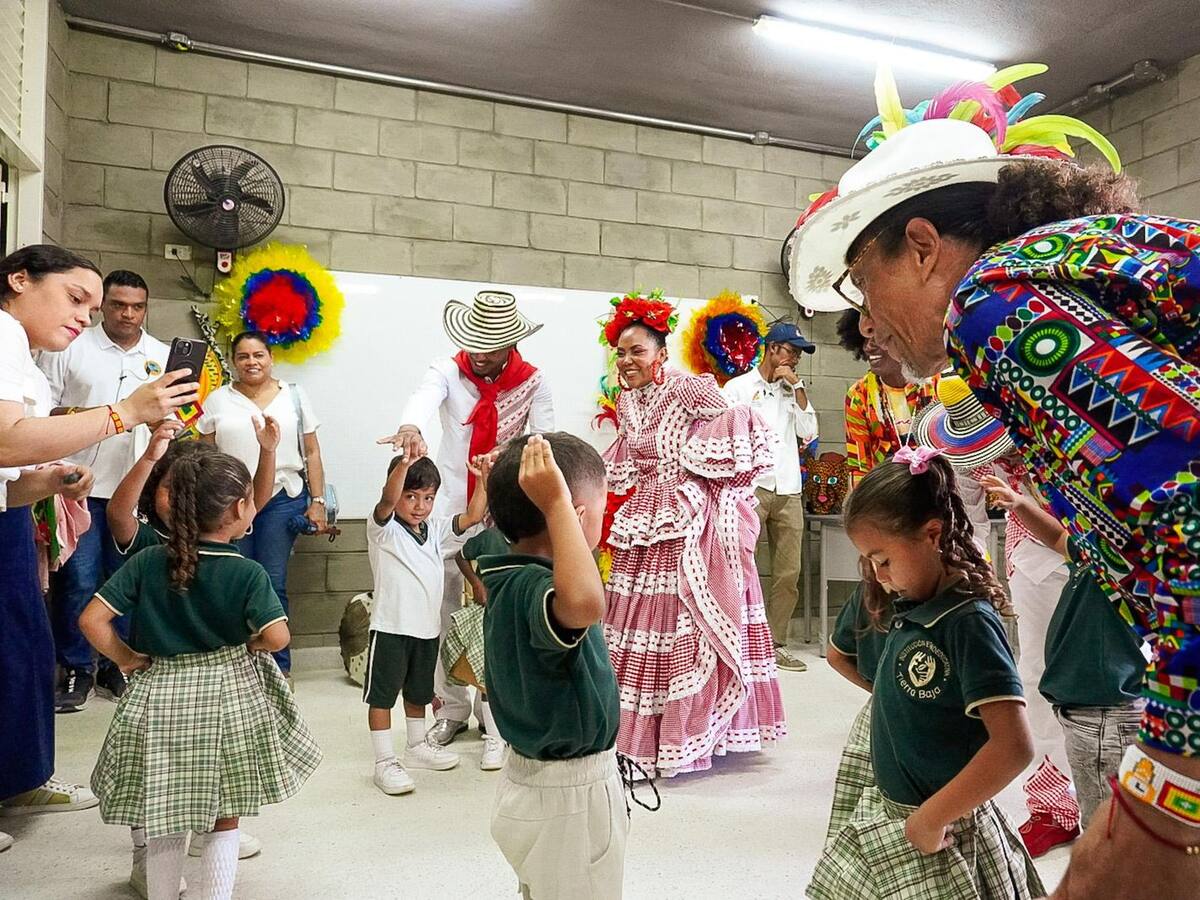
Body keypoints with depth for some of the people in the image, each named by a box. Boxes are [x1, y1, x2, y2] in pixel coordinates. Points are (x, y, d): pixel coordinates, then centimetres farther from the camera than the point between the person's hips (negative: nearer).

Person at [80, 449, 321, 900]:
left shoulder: (147, 561, -7)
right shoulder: (248, 573, -15)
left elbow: (91, 620, -9)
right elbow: (277, 636, -22)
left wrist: (126, 658, 4)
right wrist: (247, 646, -2)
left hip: (160, 698, 3)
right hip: (228, 698, -3)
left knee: (164, 821, 20)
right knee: (225, 820, 14)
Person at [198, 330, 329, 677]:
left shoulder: (294, 396, 8)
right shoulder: (218, 400, 9)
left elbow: (311, 453, 8)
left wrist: (317, 501, 2)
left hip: (282, 499, -1)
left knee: (273, 583, -3)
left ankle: (279, 664, 7)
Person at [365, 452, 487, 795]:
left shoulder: (437, 531, 8)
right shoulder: (384, 530, -11)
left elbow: (471, 517, -3)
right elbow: (387, 500, -31)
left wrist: (483, 481, -18)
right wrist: (404, 463, -49)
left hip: (427, 628, 6)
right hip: (390, 628, -6)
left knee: (418, 693, 22)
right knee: (382, 695, 4)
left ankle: (417, 747, 39)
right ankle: (385, 761, 16)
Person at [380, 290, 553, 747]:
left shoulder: (533, 384, -1)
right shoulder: (447, 372, -6)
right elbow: (424, 397, -28)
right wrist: (410, 426, -51)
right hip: (451, 504, 0)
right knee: (445, 604, 4)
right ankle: (452, 707, 18)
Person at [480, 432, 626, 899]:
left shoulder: (510, 578, -3)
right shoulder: (533, 590, -33)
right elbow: (584, 603, -57)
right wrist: (555, 502, -48)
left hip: (533, 782, 9)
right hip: (570, 798, -9)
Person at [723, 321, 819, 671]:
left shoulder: (792, 391, 18)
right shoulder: (738, 387, 4)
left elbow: (809, 432, 6)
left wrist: (797, 387, 2)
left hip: (789, 491, 5)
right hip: (751, 488, -5)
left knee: (788, 573, 5)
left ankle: (776, 643, 14)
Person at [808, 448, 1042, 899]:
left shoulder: (969, 621, -21)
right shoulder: (909, 609, 0)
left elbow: (1014, 746, -25)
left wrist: (931, 817, -22)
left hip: (944, 837, -7)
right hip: (883, 814, 7)